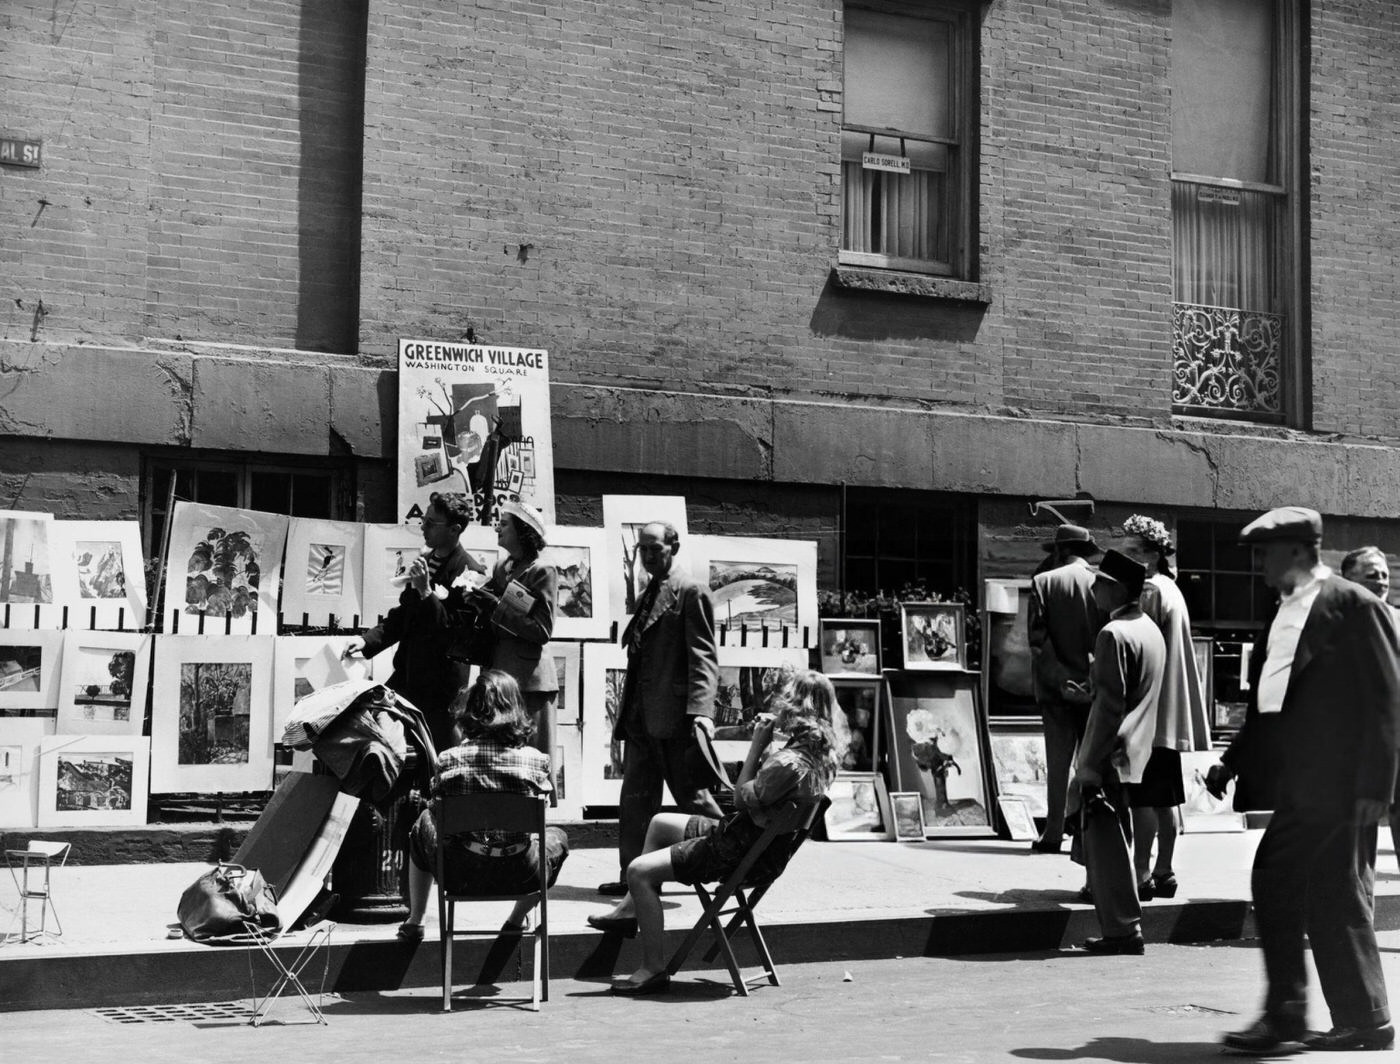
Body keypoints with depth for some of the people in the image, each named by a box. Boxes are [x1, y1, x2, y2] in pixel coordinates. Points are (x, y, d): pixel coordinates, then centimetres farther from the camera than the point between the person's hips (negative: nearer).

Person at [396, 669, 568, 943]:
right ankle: (516, 920, 28)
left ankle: (414, 922, 37)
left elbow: (439, 819, 0)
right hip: (518, 877, 0)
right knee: (557, 837, 34)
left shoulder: (449, 759, -10)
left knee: (423, 823, 35)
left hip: (461, 877, 0)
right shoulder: (535, 760, -9)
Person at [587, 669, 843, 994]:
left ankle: (653, 969, -5)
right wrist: (769, 739, -6)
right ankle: (632, 909, 34)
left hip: (747, 853, -11)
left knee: (640, 871, -12)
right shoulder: (820, 749, -1)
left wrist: (757, 744, -17)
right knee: (659, 823, 25)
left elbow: (742, 798, -21)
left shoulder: (790, 762, -31)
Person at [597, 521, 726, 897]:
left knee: (693, 796, -1)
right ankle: (633, 876, 13)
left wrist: (701, 710, -24)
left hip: (674, 717, -8)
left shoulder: (690, 593, -6)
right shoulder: (647, 596, 19)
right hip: (640, 718, 8)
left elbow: (703, 657, -13)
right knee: (635, 798, 8)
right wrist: (626, 713, 14)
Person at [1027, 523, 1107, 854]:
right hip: (1095, 686, 1)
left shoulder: (1043, 582, 0)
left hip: (1056, 689, -1)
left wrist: (1059, 677, -10)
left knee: (1058, 761, 3)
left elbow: (1038, 637, -9)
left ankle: (1053, 835, 2)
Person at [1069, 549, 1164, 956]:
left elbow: (1109, 705, -19)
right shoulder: (1151, 631, 13)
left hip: (1109, 757, -10)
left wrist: (1089, 766, -18)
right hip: (1134, 754, 10)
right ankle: (1123, 926, 21)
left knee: (1105, 843, -3)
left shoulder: (1114, 634, -16)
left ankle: (1122, 930, -1)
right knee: (1116, 842, 16)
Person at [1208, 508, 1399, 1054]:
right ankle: (1284, 1017, 17)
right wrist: (1231, 763, 12)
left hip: (1341, 786, -8)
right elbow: (1267, 703, 20)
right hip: (1300, 786, 8)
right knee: (1274, 886, 8)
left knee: (1337, 900, -2)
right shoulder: (1285, 612, 15)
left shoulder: (1354, 606, -10)